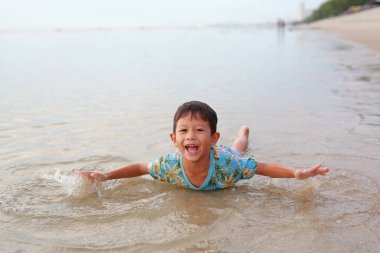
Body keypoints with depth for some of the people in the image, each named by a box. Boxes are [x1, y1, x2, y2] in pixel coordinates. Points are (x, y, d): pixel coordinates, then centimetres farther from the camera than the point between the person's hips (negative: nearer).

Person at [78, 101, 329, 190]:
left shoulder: (226, 163, -50)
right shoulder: (170, 164, -42)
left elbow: (264, 167, -40)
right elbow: (141, 167, -24)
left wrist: (297, 173, -53)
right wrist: (105, 176, -30)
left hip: (228, 156, 1)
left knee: (237, 150, 37)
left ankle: (244, 130, 68)